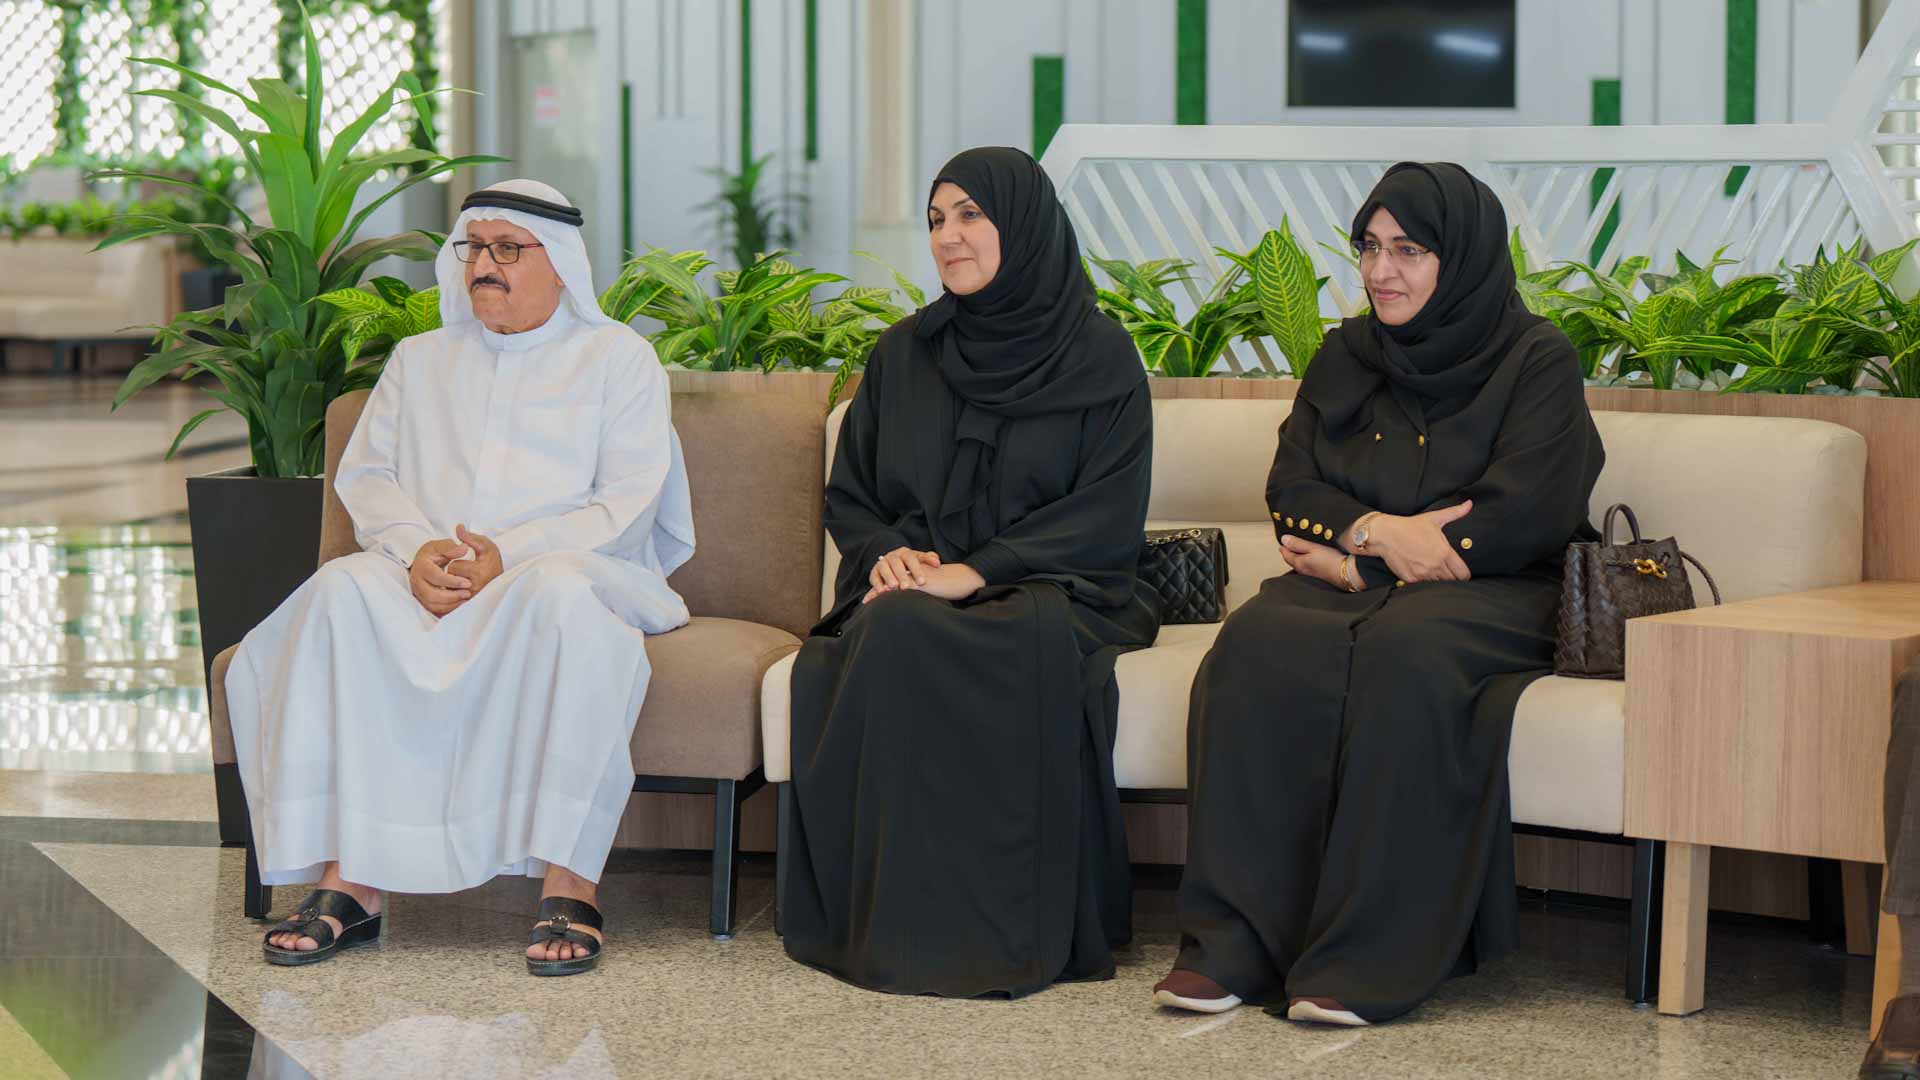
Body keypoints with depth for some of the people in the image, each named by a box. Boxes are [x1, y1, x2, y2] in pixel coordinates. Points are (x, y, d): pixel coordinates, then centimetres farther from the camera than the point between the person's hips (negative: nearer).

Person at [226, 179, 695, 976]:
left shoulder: (617, 357, 12)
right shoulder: (421, 360, 26)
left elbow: (628, 506, 0)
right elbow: (364, 474, 13)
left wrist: (510, 556, -15)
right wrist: (418, 548, -9)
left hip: (564, 567, -3)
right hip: (426, 577, 3)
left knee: (562, 595, -40)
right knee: (343, 591, -31)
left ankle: (568, 883, -41)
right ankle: (348, 880, -36)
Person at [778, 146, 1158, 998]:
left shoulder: (1100, 359, 4)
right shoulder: (902, 355, 17)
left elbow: (1107, 519, -4)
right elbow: (846, 496, 18)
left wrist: (978, 571, -16)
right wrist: (886, 553, -6)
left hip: (1045, 590, -3)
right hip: (910, 588, 3)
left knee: (1038, 643, -39)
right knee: (892, 635, -35)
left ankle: (1023, 926, -31)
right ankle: (900, 920, -32)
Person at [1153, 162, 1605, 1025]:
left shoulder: (1536, 361, 2)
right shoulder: (1344, 357, 18)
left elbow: (1523, 517, -9)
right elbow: (1290, 491, 8)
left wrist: (1358, 553, -8)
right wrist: (1380, 530, -14)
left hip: (1490, 596, -4)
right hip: (1349, 588, 4)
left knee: (1404, 654, -39)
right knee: (1258, 647, -30)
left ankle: (1370, 961, -37)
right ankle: (1234, 943, -32)